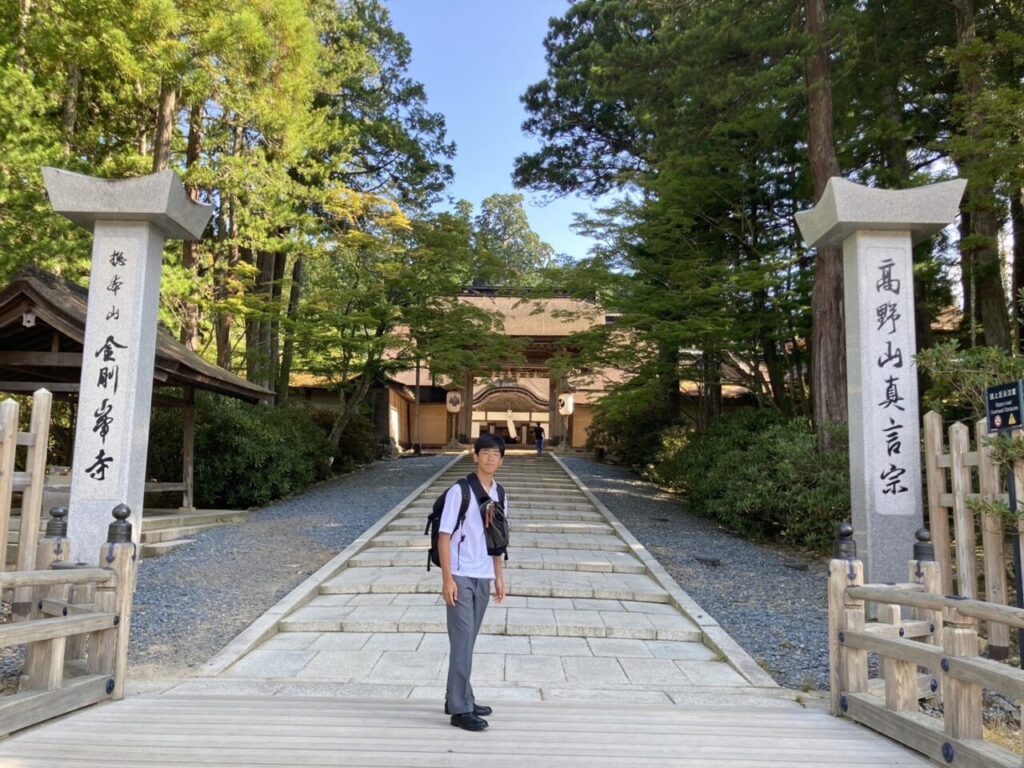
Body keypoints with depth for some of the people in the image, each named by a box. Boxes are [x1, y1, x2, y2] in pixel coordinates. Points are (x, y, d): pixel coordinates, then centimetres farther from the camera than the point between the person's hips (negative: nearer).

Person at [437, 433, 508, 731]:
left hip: (484, 578, 6)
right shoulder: (460, 491, -11)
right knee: (462, 640, -5)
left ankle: (457, 699, 25)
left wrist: (499, 578, 15)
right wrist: (447, 578, -16)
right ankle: (461, 709, 1)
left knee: (468, 640, 14)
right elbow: (444, 536, -12)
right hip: (461, 576, -6)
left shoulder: (500, 496, 9)